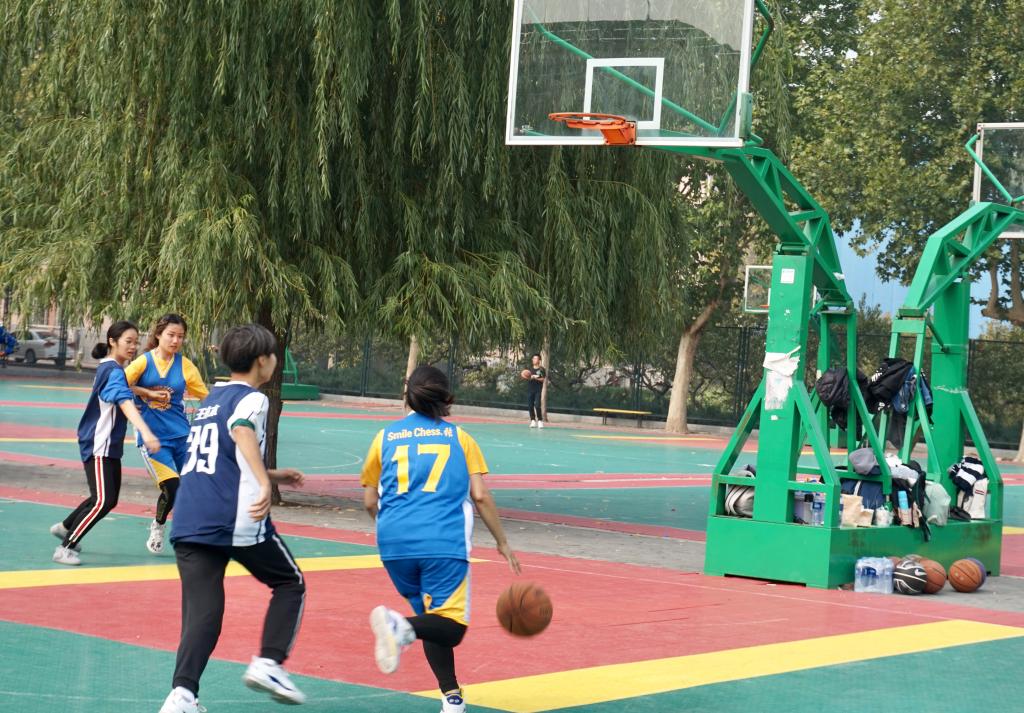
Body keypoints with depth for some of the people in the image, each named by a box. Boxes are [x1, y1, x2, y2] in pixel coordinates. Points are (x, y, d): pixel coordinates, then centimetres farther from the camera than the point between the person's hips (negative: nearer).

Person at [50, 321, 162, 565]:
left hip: (109, 445, 10)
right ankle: (64, 548, -11)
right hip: (98, 445, -10)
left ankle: (64, 528, 38)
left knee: (108, 499, 20)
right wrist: (146, 433, -49)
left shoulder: (108, 367, 10)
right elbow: (126, 403, -36)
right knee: (103, 501, -17)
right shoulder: (114, 371, -19)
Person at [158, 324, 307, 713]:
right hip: (238, 520, -6)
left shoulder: (211, 400, 24)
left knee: (202, 610, 2)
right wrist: (265, 483, -36)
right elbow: (242, 433, -24)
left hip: (189, 521, 6)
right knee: (290, 584, 14)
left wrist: (273, 475, 43)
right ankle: (268, 663, 0)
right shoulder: (251, 399, 0)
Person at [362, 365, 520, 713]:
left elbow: (370, 502, 19)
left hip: (395, 542, 3)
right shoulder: (459, 437, 14)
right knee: (451, 628, -5)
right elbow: (480, 496, 7)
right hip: (445, 542, -3)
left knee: (434, 620, 18)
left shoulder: (385, 437, 17)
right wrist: (503, 543, 16)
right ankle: (402, 626, -33)